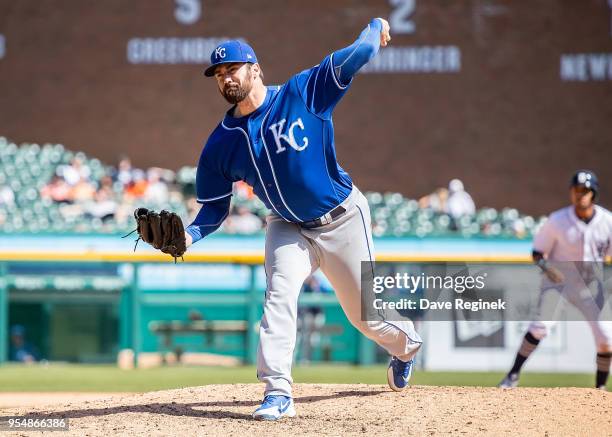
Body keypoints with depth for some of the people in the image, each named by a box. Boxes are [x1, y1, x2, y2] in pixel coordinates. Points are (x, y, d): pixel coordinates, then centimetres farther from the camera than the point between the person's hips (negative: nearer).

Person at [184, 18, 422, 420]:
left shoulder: (303, 93, -18)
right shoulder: (222, 143, -7)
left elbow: (357, 55, -21)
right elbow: (214, 208, -2)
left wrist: (376, 27, -1)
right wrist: (190, 234, -23)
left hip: (343, 219, -3)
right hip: (289, 228, 3)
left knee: (365, 313, 7)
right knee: (279, 293, -23)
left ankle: (407, 345, 41)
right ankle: (278, 393, -25)